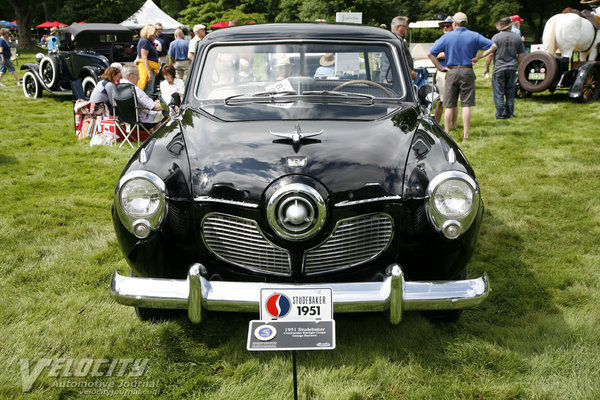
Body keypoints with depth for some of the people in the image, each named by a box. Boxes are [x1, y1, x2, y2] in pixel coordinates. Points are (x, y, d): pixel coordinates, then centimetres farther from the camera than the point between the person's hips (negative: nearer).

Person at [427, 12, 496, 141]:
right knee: (466, 105, 1)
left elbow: (430, 53, -5)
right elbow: (493, 46, 4)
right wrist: (479, 57, 1)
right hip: (467, 71, 0)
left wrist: (440, 67, -1)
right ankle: (466, 135, -1)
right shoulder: (474, 36, 5)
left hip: (451, 71, 0)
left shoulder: (447, 37, 1)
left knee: (449, 106, 5)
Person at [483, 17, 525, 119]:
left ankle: (500, 114, 0)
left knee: (499, 93, 1)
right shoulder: (517, 38, 5)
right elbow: (521, 55, 9)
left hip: (499, 69, -4)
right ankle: (510, 113, 17)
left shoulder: (496, 37, -8)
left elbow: (490, 54, -10)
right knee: (510, 93, 12)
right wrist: (517, 65, 23)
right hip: (512, 69, 4)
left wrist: (486, 67, -1)